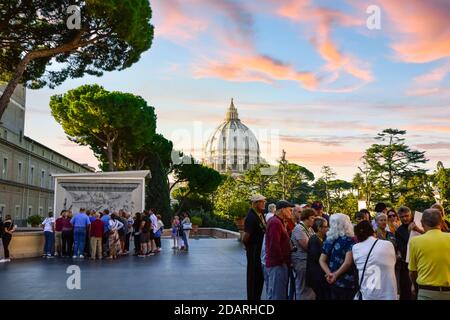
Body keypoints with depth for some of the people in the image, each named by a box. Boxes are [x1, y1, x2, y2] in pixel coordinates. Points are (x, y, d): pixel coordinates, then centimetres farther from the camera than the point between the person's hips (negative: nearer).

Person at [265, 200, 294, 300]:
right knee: (277, 295, -5)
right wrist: (282, 260, -14)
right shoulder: (275, 222, -17)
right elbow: (274, 245, -24)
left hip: (279, 263, 10)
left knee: (281, 293, 17)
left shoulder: (278, 221, 16)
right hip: (277, 264, -10)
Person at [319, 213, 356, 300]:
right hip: (347, 283, -6)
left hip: (332, 282, 6)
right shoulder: (349, 240, -11)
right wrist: (335, 275, -14)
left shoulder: (329, 240, 7)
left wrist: (329, 273, -8)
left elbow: (321, 260, 3)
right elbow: (348, 262, -21)